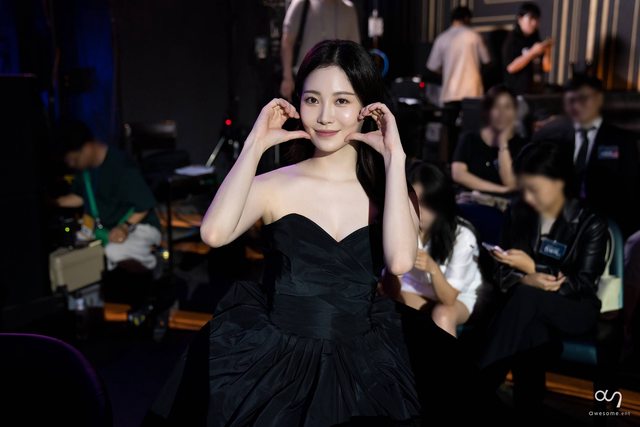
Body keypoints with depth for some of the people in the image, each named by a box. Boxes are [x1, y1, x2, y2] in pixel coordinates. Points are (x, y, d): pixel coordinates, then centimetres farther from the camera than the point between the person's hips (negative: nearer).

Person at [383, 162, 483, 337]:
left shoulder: (462, 236, -27)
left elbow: (448, 298, -25)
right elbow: (392, 295, -20)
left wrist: (433, 268, -44)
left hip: (458, 297, -2)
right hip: (415, 290, 2)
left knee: (442, 315, -34)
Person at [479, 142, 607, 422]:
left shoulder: (590, 224, -8)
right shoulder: (518, 213, 3)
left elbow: (584, 286, -13)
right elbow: (502, 273, 1)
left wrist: (532, 268, -26)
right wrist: (525, 280, -23)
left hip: (575, 310, -2)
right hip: (531, 308, 3)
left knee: (526, 297, -37)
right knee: (531, 335, -37)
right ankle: (524, 417, -25)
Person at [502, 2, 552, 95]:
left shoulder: (536, 40, 12)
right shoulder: (512, 39, -4)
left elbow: (546, 68, 11)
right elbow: (511, 67, -16)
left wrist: (547, 51, -4)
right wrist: (532, 52, -17)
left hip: (537, 90, 6)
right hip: (517, 92, -6)